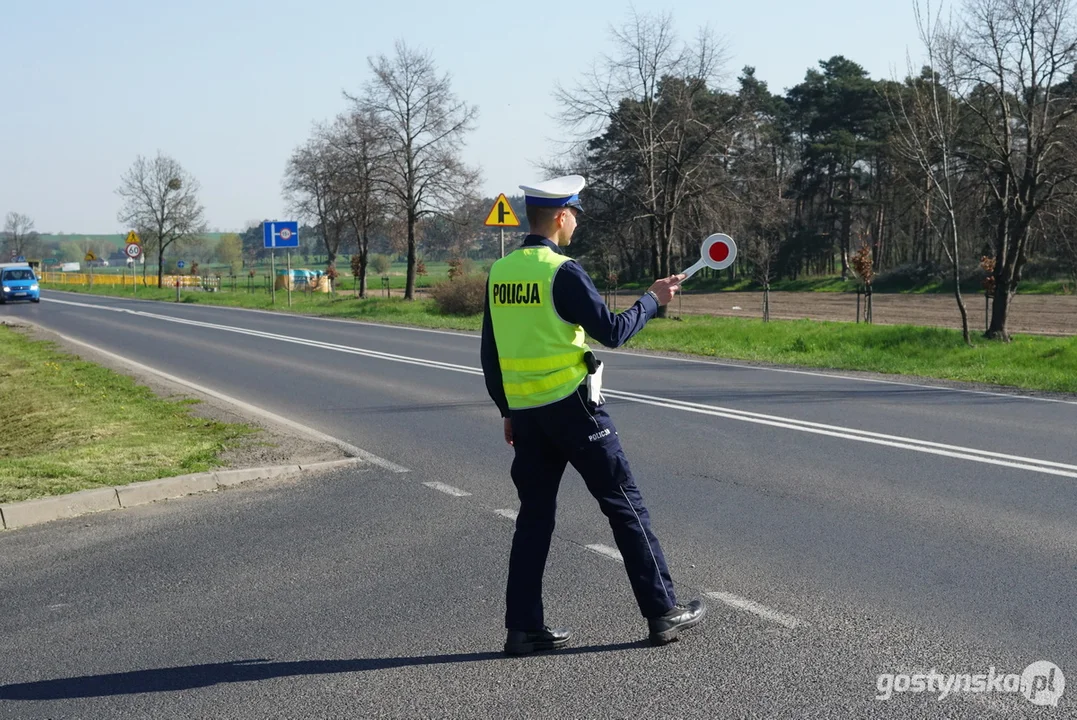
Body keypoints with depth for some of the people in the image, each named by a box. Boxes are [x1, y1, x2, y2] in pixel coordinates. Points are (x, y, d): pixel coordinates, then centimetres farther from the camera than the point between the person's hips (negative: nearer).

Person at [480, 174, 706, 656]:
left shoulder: (500, 273, 7)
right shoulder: (562, 272, -14)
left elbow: (490, 355, 11)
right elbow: (612, 332, -12)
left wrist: (508, 411, 19)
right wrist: (652, 300, 4)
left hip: (525, 413, 6)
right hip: (572, 407, -6)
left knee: (534, 516, 12)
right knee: (625, 506, 4)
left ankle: (523, 627, 12)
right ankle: (662, 612, 10)